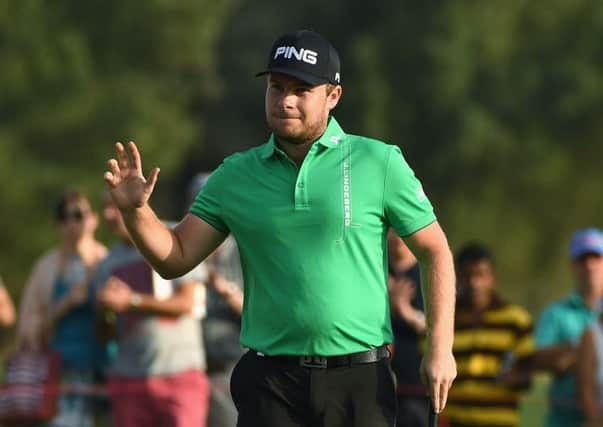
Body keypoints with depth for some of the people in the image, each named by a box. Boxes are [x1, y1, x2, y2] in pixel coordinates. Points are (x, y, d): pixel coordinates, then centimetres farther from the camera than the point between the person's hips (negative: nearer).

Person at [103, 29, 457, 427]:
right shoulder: (235, 176, 8)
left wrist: (441, 348, -5)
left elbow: (435, 252, 4)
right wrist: (135, 210, -11)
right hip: (270, 383, 2)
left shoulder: (379, 163, 0)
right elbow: (176, 258, 8)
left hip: (360, 380, -2)